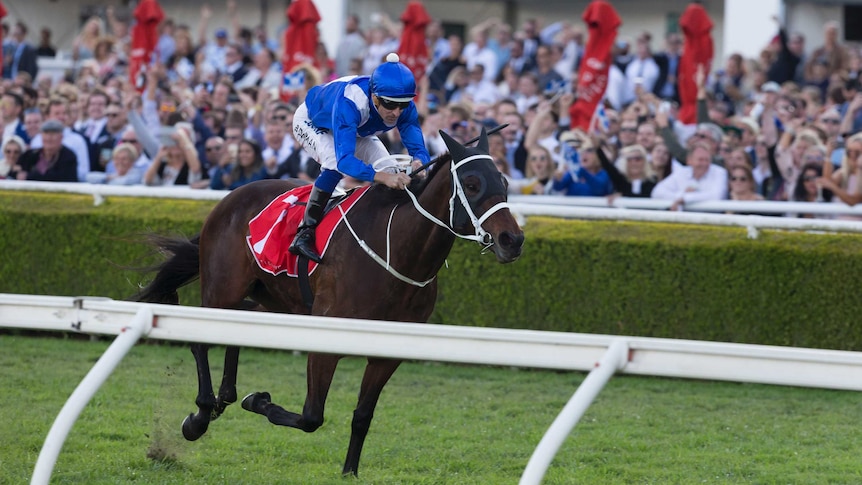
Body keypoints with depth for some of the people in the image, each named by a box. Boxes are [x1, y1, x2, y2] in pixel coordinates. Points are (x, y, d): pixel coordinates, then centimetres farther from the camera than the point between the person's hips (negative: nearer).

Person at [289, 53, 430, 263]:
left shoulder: (405, 107, -31)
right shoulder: (349, 103, -48)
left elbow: (418, 146, -32)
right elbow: (345, 159, -56)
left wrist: (419, 162, -57)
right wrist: (382, 177, -70)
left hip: (356, 129, 6)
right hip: (311, 122, -6)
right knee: (335, 164, -34)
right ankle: (304, 233, -26)